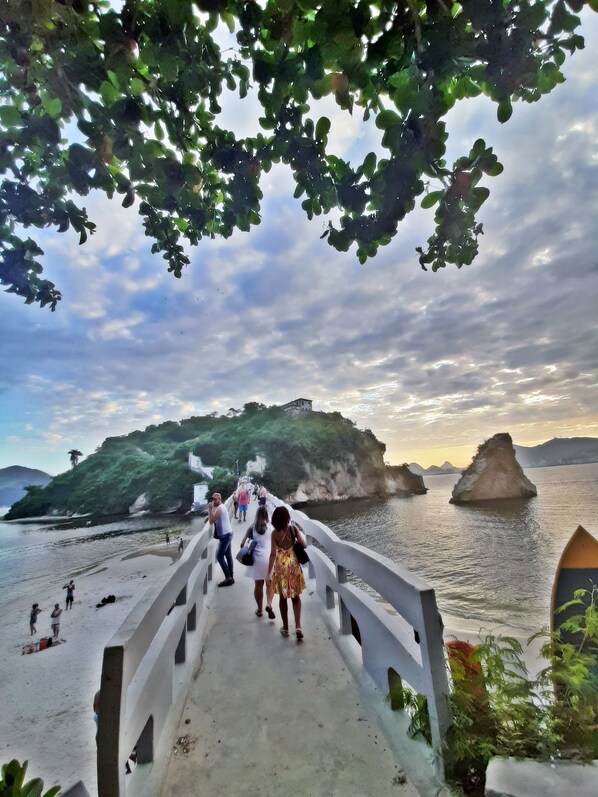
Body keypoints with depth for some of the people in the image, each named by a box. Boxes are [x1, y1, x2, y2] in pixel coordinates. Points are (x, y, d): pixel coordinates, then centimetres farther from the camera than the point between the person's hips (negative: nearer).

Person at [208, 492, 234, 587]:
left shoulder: (219, 508, -16)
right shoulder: (222, 507, 16)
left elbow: (211, 521, -20)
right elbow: (215, 520, 14)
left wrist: (210, 509, -18)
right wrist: (211, 510, -1)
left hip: (225, 535, -10)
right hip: (227, 533, 10)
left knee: (219, 556, -8)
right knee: (228, 555, 12)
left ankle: (228, 577, -5)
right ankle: (230, 577, 17)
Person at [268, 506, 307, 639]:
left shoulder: (275, 533, -12)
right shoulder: (294, 529, -10)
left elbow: (273, 554, -12)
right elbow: (304, 545, -11)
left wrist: (269, 572, -5)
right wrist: (301, 533, 7)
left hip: (280, 566, -1)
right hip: (293, 565, 1)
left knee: (283, 597, 14)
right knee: (295, 596, 14)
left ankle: (285, 627, 24)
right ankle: (298, 626, 4)